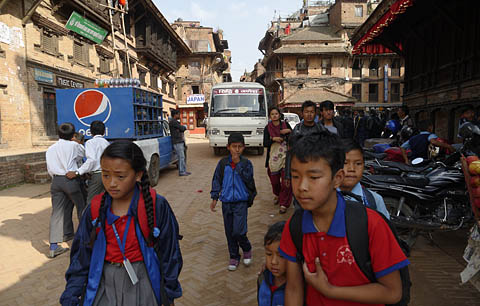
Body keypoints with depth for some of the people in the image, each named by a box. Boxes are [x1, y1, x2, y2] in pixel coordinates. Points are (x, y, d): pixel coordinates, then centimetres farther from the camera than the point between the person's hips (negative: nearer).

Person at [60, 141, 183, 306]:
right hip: (104, 285, 3)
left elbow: (169, 251, -7)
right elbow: (82, 255, 4)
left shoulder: (157, 206, -16)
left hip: (141, 284, -2)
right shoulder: (95, 209, -5)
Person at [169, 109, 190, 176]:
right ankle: (181, 172, -4)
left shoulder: (176, 122, 21)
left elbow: (184, 128, 20)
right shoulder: (172, 121, -12)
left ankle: (184, 171, 16)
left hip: (181, 141, 10)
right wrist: (184, 127, 6)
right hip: (177, 142, -10)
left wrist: (183, 128, 0)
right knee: (181, 157, -9)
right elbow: (182, 128, -14)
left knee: (183, 157, 11)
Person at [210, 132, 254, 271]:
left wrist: (238, 163, -19)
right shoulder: (223, 163, 1)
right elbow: (216, 180, 6)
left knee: (239, 231, -11)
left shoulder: (246, 163, -3)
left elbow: (248, 178, -17)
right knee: (229, 232, 11)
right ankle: (234, 256, 29)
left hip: (241, 202, -2)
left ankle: (247, 249, 19)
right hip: (226, 202, 3)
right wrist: (214, 198, 3)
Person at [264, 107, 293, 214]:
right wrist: (273, 139, -20)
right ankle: (277, 195, 41)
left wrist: (289, 131, -8)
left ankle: (284, 204, 6)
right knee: (274, 180, 9)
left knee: (286, 181, -7)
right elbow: (265, 143, -3)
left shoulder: (285, 125, 4)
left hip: (285, 157, -1)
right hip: (273, 158, 1)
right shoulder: (268, 128, 4)